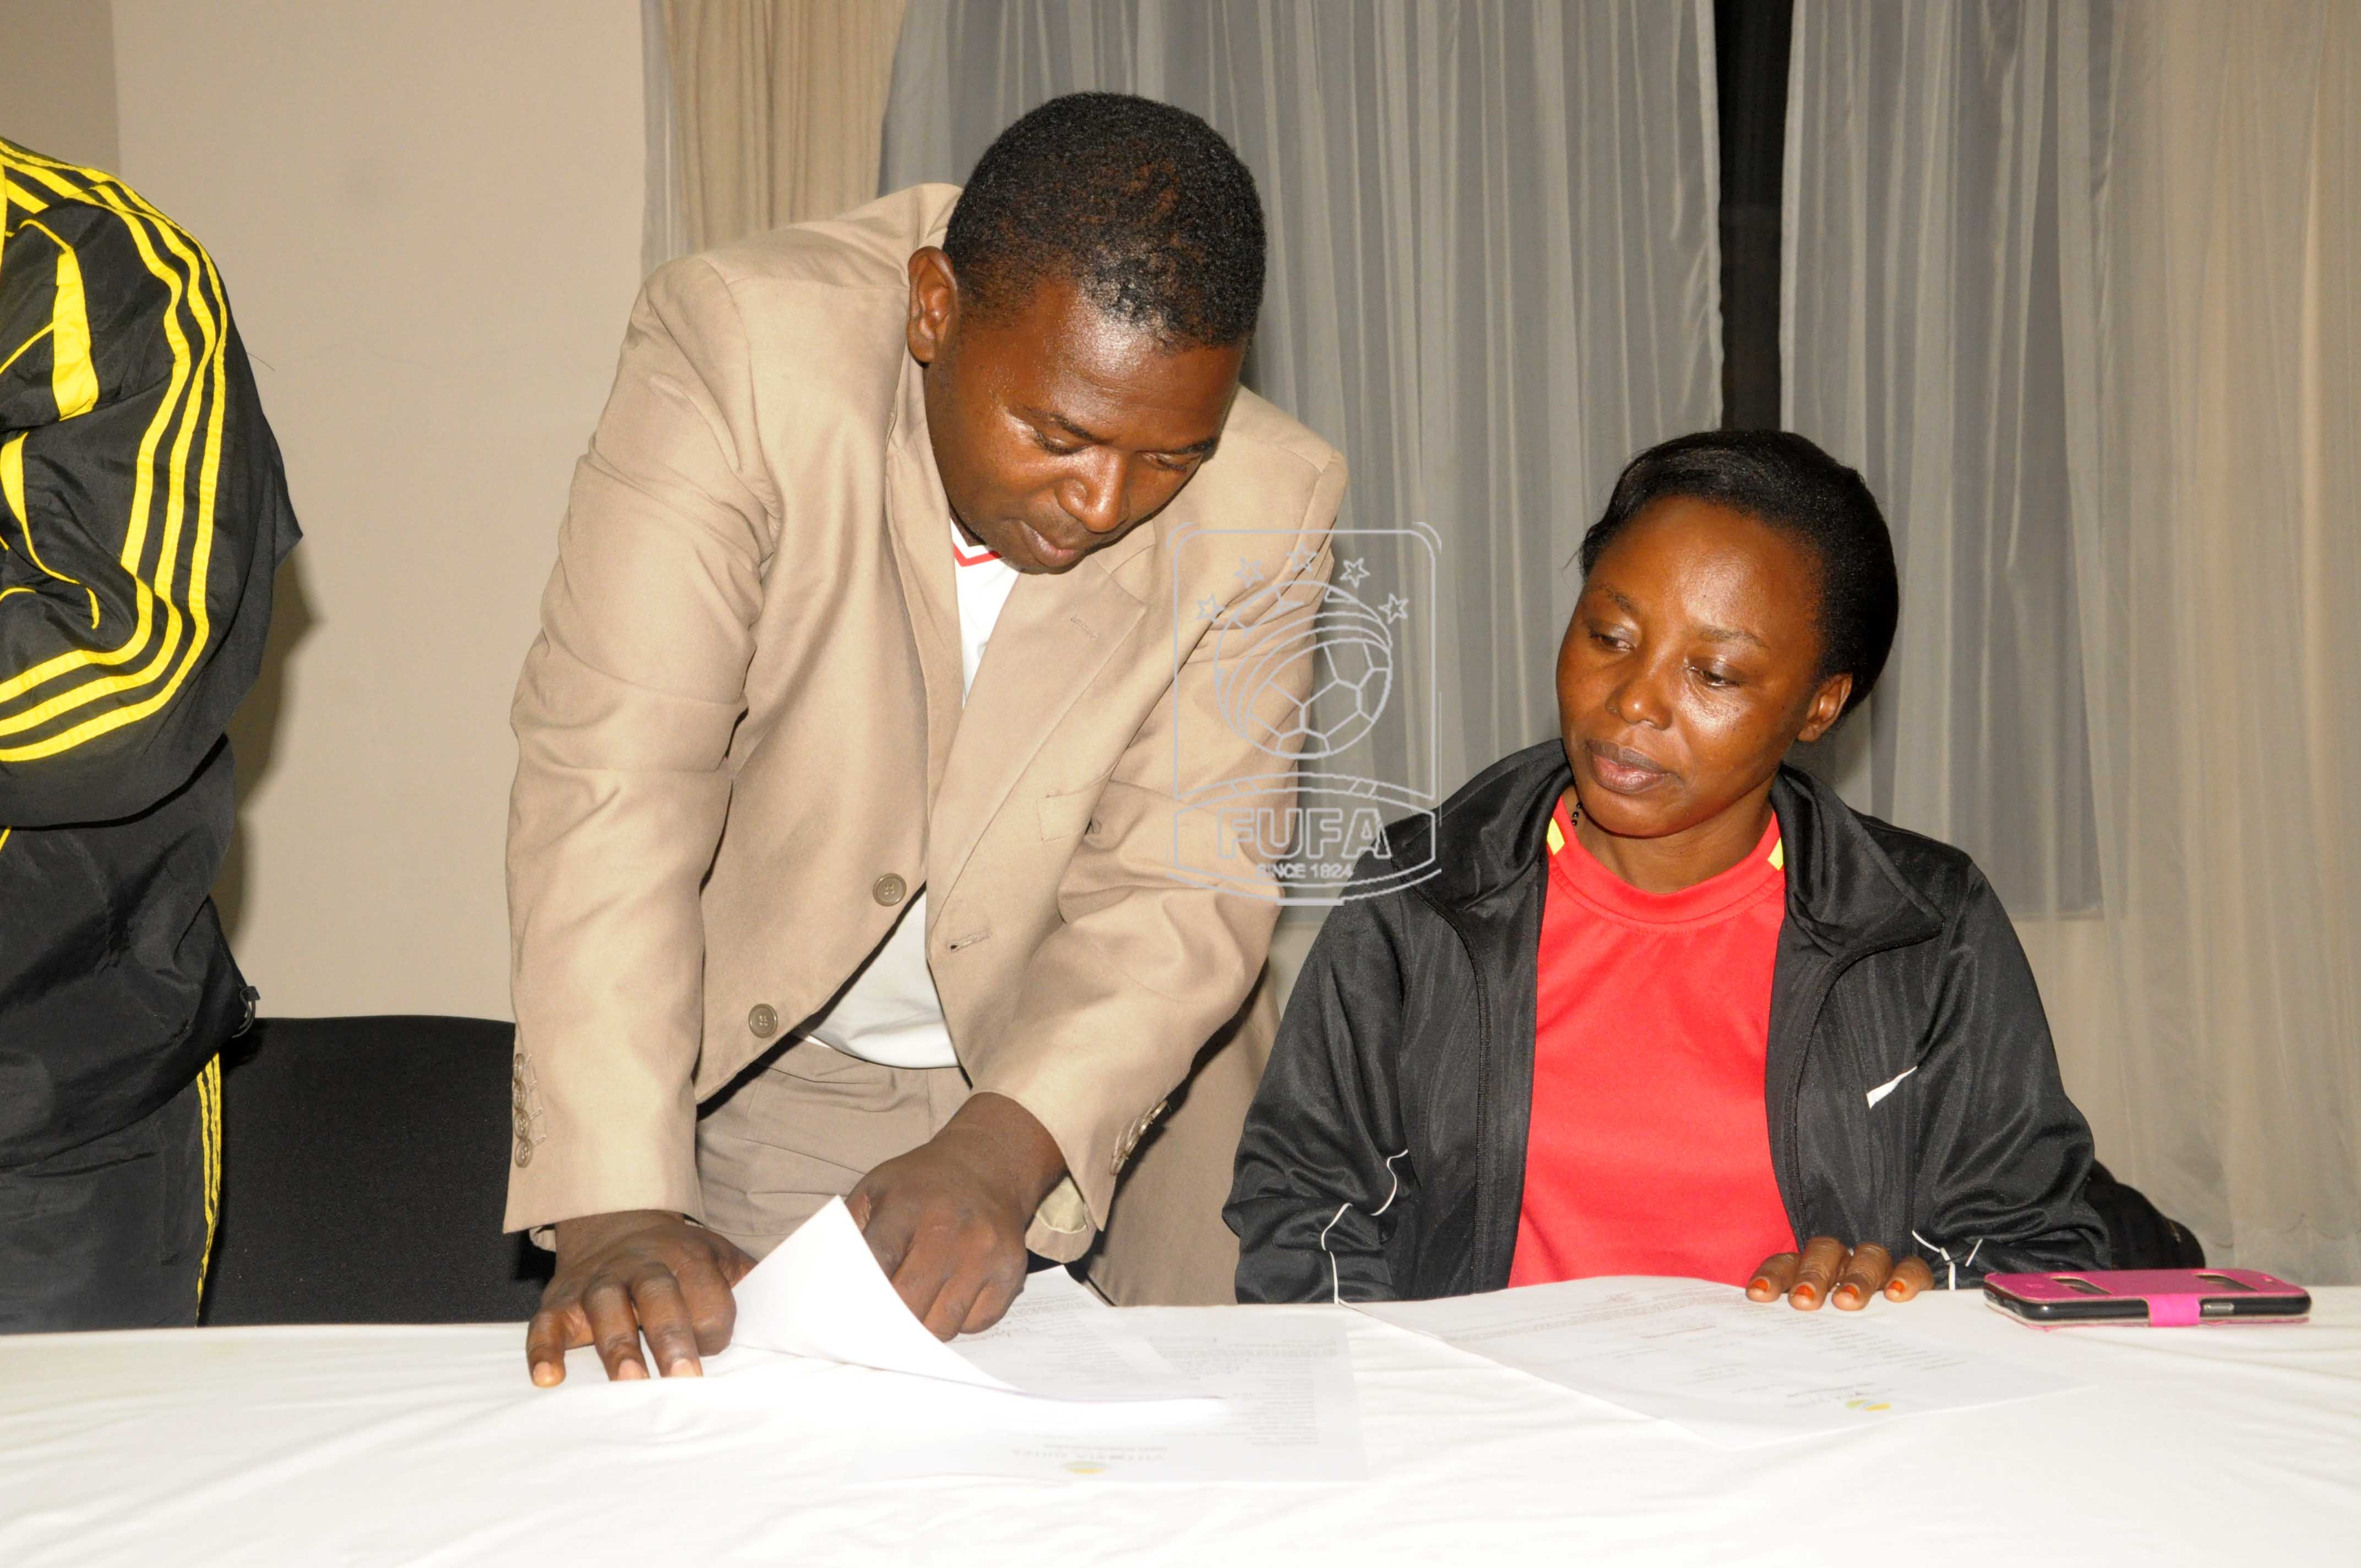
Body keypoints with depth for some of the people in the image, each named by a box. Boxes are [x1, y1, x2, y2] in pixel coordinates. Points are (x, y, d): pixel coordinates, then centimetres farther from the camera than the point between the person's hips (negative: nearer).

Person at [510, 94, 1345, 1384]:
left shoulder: (1268, 503, -16)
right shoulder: (737, 349, -23)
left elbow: (1175, 897, -17)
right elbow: (613, 778, -29)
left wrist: (1003, 1149, -35)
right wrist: (618, 1212, -37)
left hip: (1104, 1087, 2)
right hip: (760, 1080, -1)